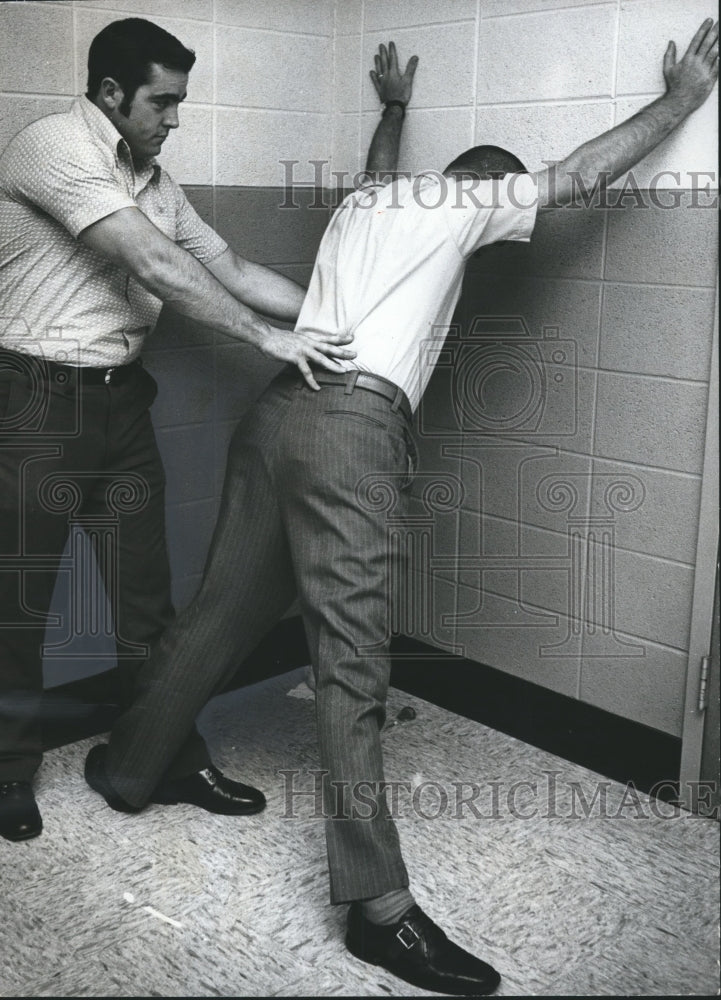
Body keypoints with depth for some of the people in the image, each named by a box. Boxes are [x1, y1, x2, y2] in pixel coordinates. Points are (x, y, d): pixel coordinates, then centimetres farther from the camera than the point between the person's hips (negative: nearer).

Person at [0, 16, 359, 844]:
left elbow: (233, 270, 13)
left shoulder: (155, 184, 11)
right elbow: (159, 267, -23)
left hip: (120, 401, 7)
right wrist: (270, 338, -21)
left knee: (147, 595, 11)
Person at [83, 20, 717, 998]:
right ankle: (379, 903, -7)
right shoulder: (460, 201, 7)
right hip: (350, 429, -8)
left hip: (278, 407, 9)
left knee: (222, 608, 18)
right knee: (352, 655, -11)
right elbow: (580, 173, 12)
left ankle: (128, 765, 33)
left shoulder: (365, 200, 27)